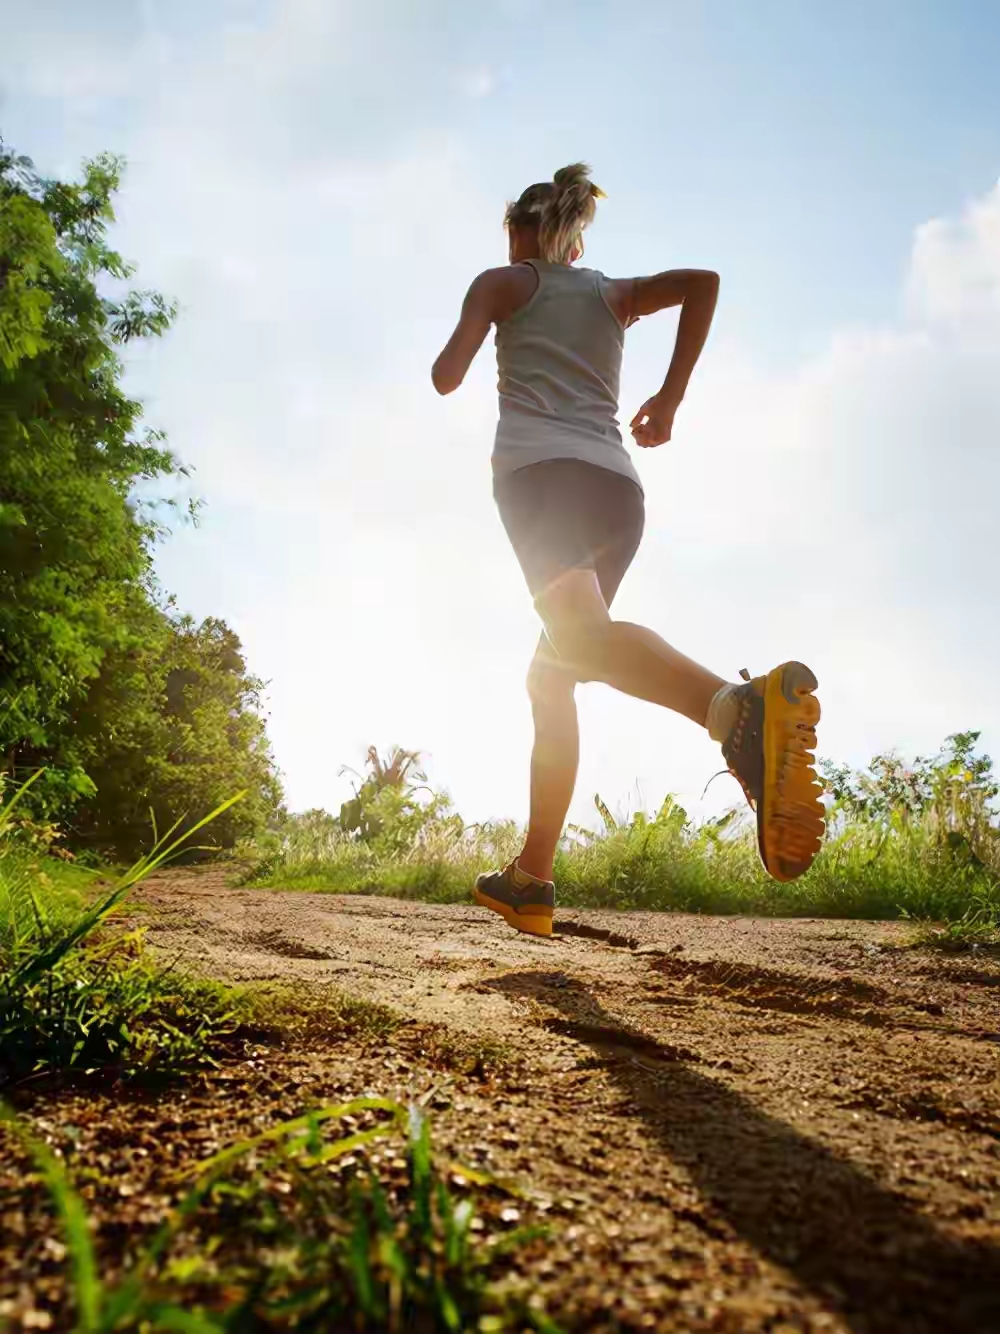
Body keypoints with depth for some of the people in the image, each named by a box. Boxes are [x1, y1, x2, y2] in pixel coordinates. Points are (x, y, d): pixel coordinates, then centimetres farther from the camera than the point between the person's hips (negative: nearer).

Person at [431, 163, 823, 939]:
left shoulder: (501, 282, 19)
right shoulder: (615, 293, 27)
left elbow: (448, 377, 8)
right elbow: (702, 280, 8)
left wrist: (447, 353, 31)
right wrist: (671, 396, 11)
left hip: (540, 471, -5)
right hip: (617, 487, 5)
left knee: (582, 637, -30)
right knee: (552, 675, 12)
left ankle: (742, 706, -62)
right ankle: (531, 880, 9)